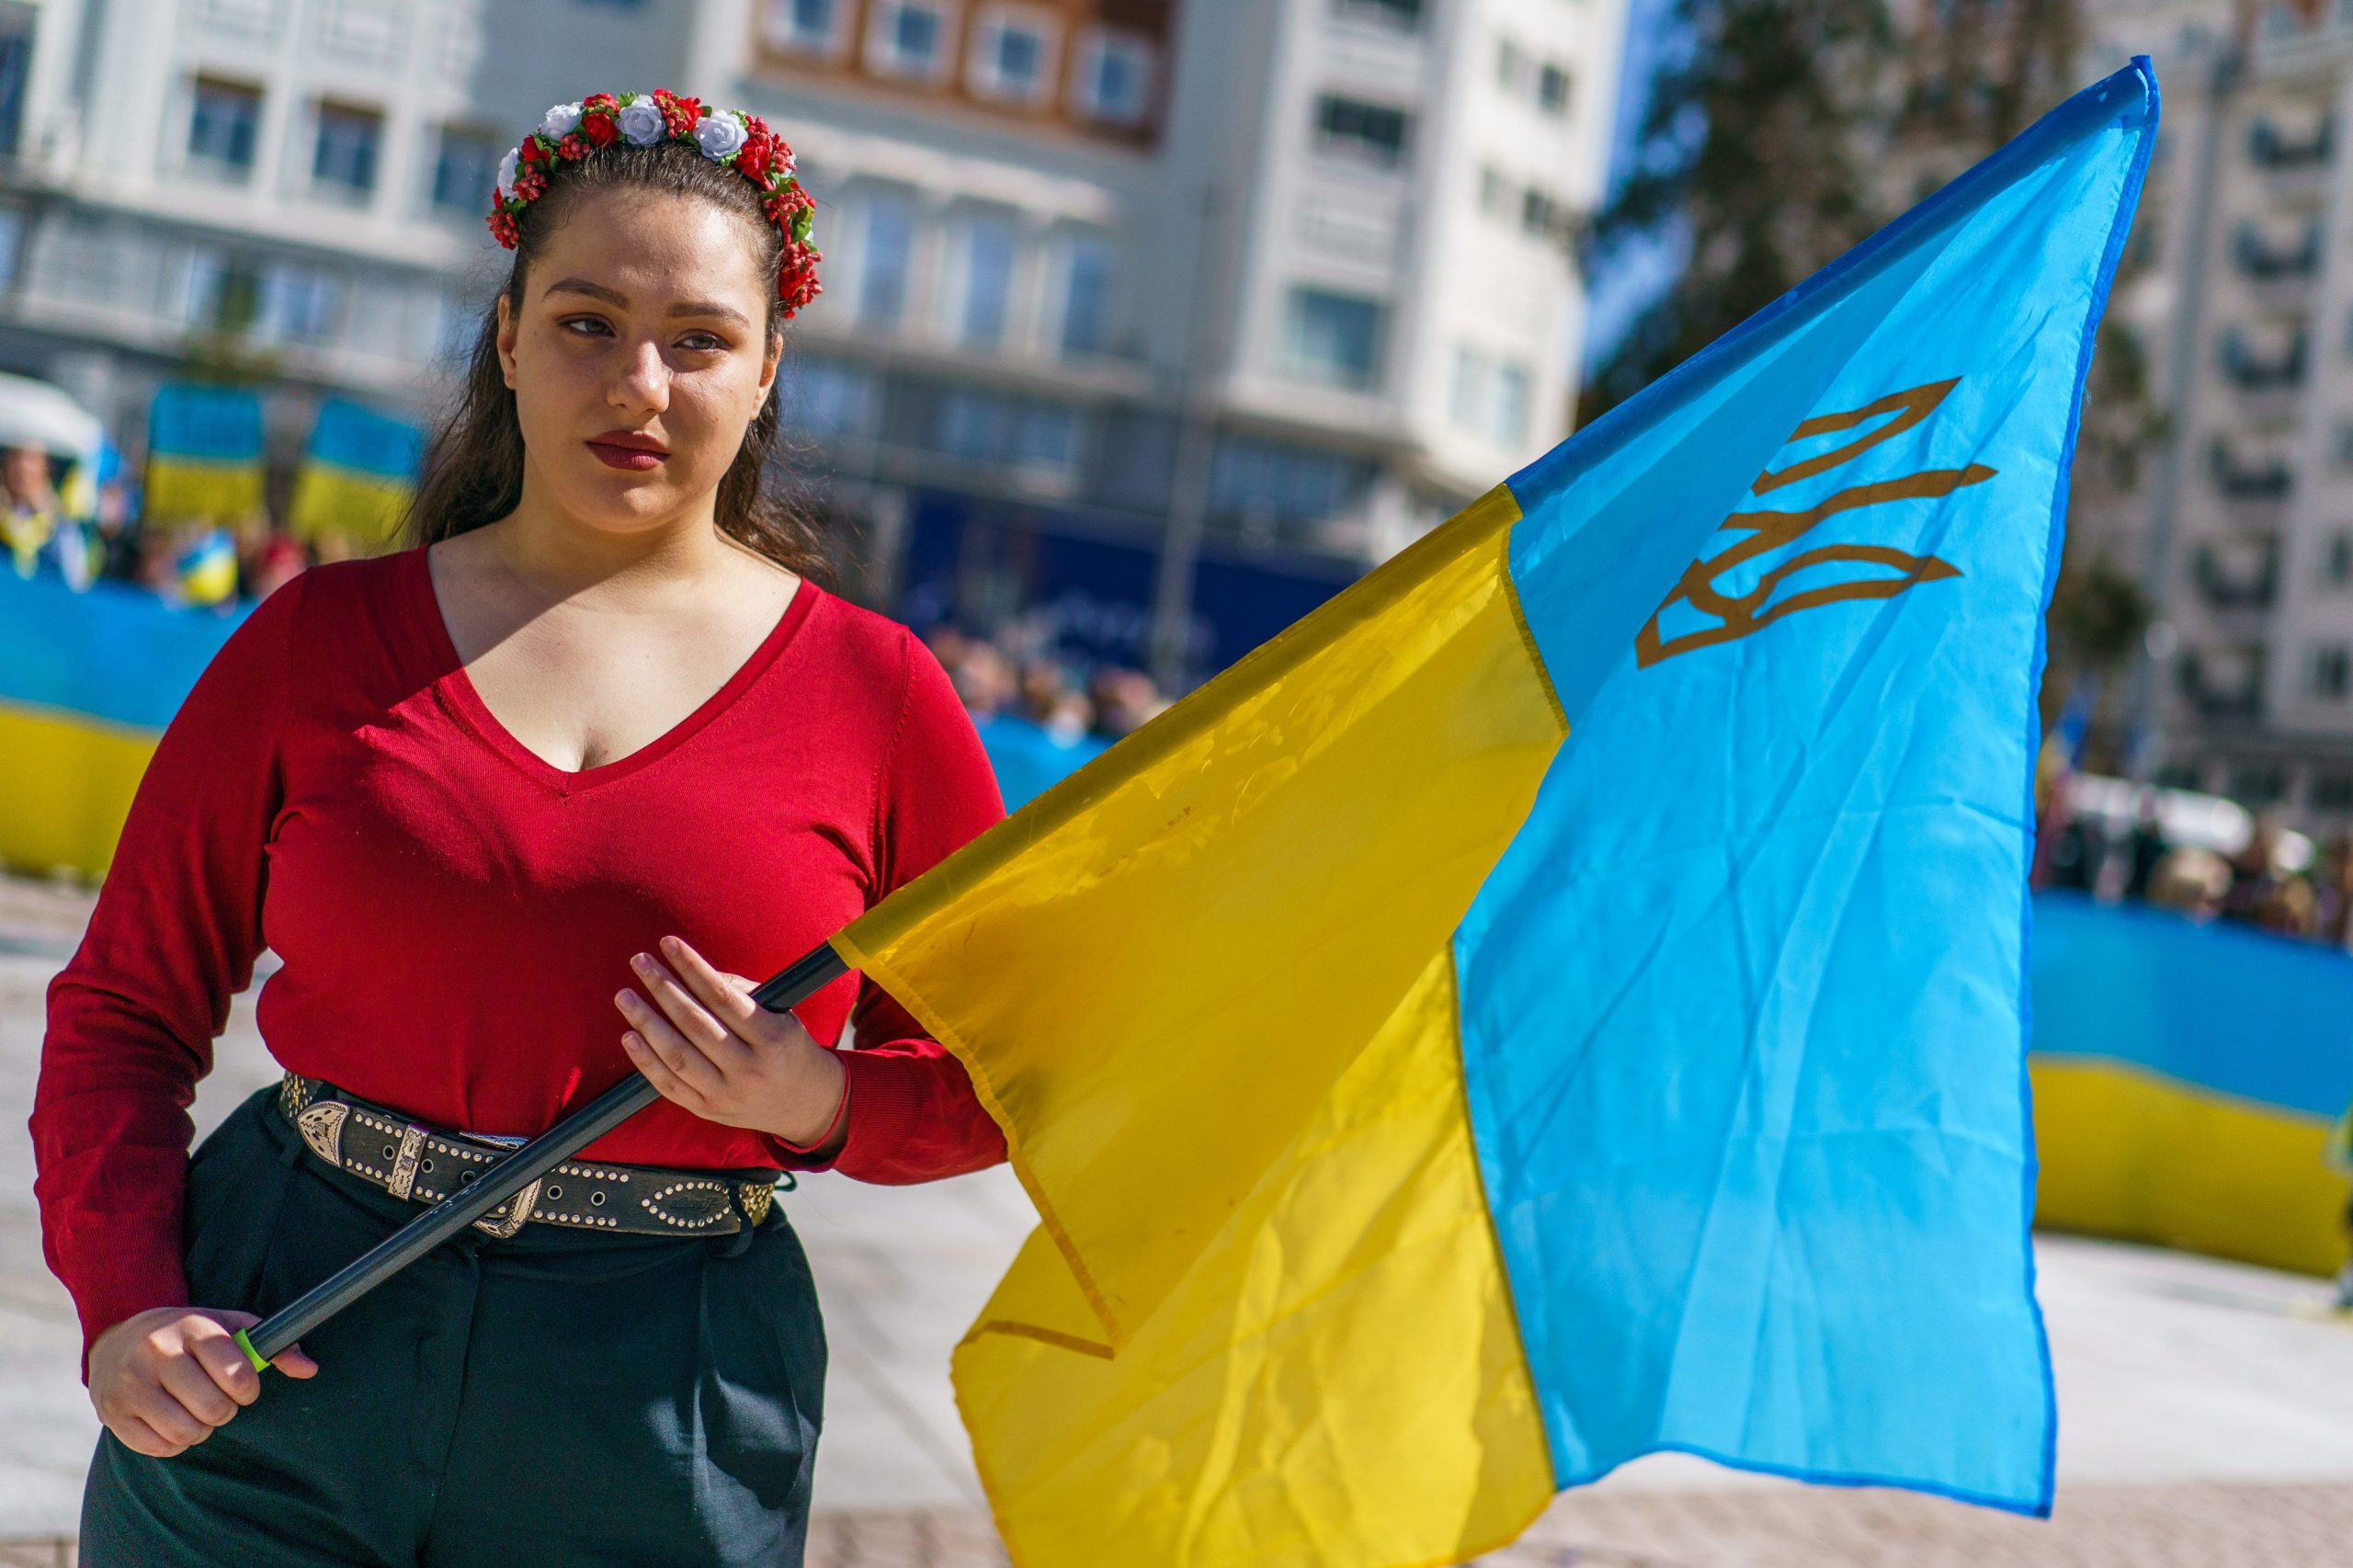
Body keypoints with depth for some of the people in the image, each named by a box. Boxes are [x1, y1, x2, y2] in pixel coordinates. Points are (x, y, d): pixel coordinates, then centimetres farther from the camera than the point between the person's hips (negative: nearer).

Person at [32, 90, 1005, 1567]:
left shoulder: (876, 693, -2)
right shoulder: (322, 639, 1)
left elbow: (998, 1075, 6)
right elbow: (127, 1008, 7)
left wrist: (819, 1105, -14)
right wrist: (125, 1301, -8)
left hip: (663, 1420, 0)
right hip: (275, 1356, 1)